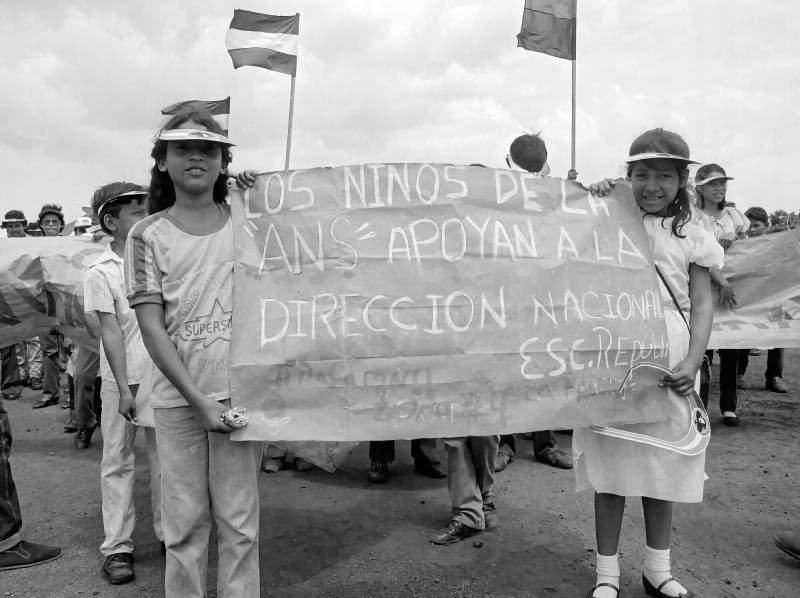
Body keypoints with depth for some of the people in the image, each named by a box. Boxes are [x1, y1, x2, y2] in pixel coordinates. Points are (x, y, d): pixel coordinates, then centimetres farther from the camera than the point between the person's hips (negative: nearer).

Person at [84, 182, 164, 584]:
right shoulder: (101, 271, -7)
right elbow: (111, 332, -11)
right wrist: (124, 389, -15)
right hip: (122, 381, -3)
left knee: (165, 458, 12)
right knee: (117, 462, 6)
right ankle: (117, 547, 14)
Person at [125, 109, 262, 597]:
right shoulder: (148, 234, 3)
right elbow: (152, 328, -4)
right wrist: (199, 401, -10)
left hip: (239, 393, 0)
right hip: (177, 398, 0)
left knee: (240, 523, 7)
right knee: (184, 524, 8)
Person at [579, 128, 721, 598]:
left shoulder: (690, 236, 4)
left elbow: (703, 304, 1)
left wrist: (692, 362, -12)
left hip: (670, 365, 1)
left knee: (662, 467, 12)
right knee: (612, 466, 5)